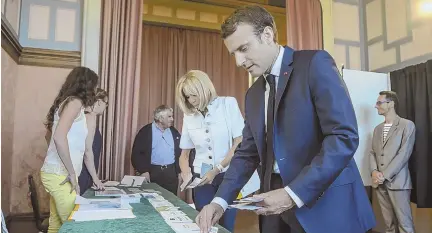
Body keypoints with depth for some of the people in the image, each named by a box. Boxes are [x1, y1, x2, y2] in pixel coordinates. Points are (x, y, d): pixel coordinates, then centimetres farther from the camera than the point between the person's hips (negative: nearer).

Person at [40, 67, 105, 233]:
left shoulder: (72, 105, 19)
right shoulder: (74, 102, -10)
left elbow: (86, 149, 21)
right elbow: (59, 137, -24)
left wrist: (95, 178, 25)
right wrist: (72, 173, -17)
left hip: (59, 174, 9)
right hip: (60, 174, -9)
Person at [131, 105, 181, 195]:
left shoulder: (174, 132, 9)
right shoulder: (146, 131, -3)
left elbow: (180, 152, 13)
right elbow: (136, 153, -6)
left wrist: (179, 171, 7)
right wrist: (143, 171, -13)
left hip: (171, 173, 3)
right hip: (153, 173, -3)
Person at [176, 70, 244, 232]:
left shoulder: (228, 104, -2)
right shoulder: (188, 116, 8)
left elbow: (240, 142, -7)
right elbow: (184, 153, 14)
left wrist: (216, 170, -11)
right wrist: (186, 173, -5)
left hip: (228, 175, -3)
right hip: (201, 178, 3)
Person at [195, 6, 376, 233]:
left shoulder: (315, 63, -9)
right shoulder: (253, 94, 11)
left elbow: (344, 137, -18)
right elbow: (247, 152, 11)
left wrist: (294, 193, -21)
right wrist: (220, 200, -2)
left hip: (324, 204, -6)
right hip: (276, 202, 6)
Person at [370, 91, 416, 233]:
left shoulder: (407, 125, -2)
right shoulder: (378, 128, 17)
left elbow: (404, 153, -10)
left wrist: (384, 175, -15)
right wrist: (374, 171, -6)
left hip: (397, 181, -5)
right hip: (380, 182, 5)